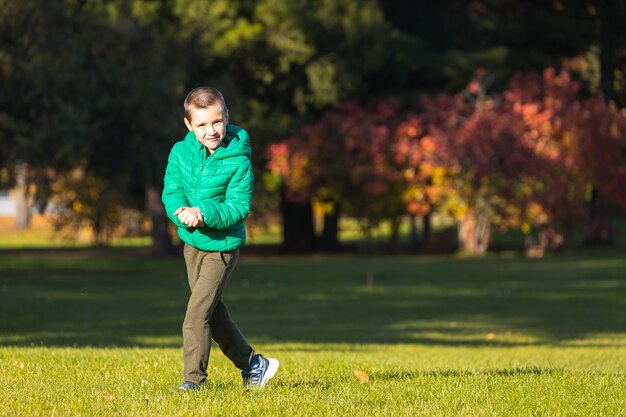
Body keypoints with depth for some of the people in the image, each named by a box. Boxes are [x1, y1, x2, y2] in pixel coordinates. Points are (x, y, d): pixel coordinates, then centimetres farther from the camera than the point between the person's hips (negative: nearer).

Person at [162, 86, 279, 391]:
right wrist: (182, 213, -25)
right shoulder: (180, 152, -4)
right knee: (214, 312, 16)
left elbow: (238, 207, -19)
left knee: (197, 314, -12)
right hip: (192, 242, 6)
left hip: (222, 246, -6)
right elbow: (172, 192, -4)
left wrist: (205, 215, -33)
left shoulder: (238, 161, -17)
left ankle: (194, 378, -2)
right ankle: (252, 364, 32)